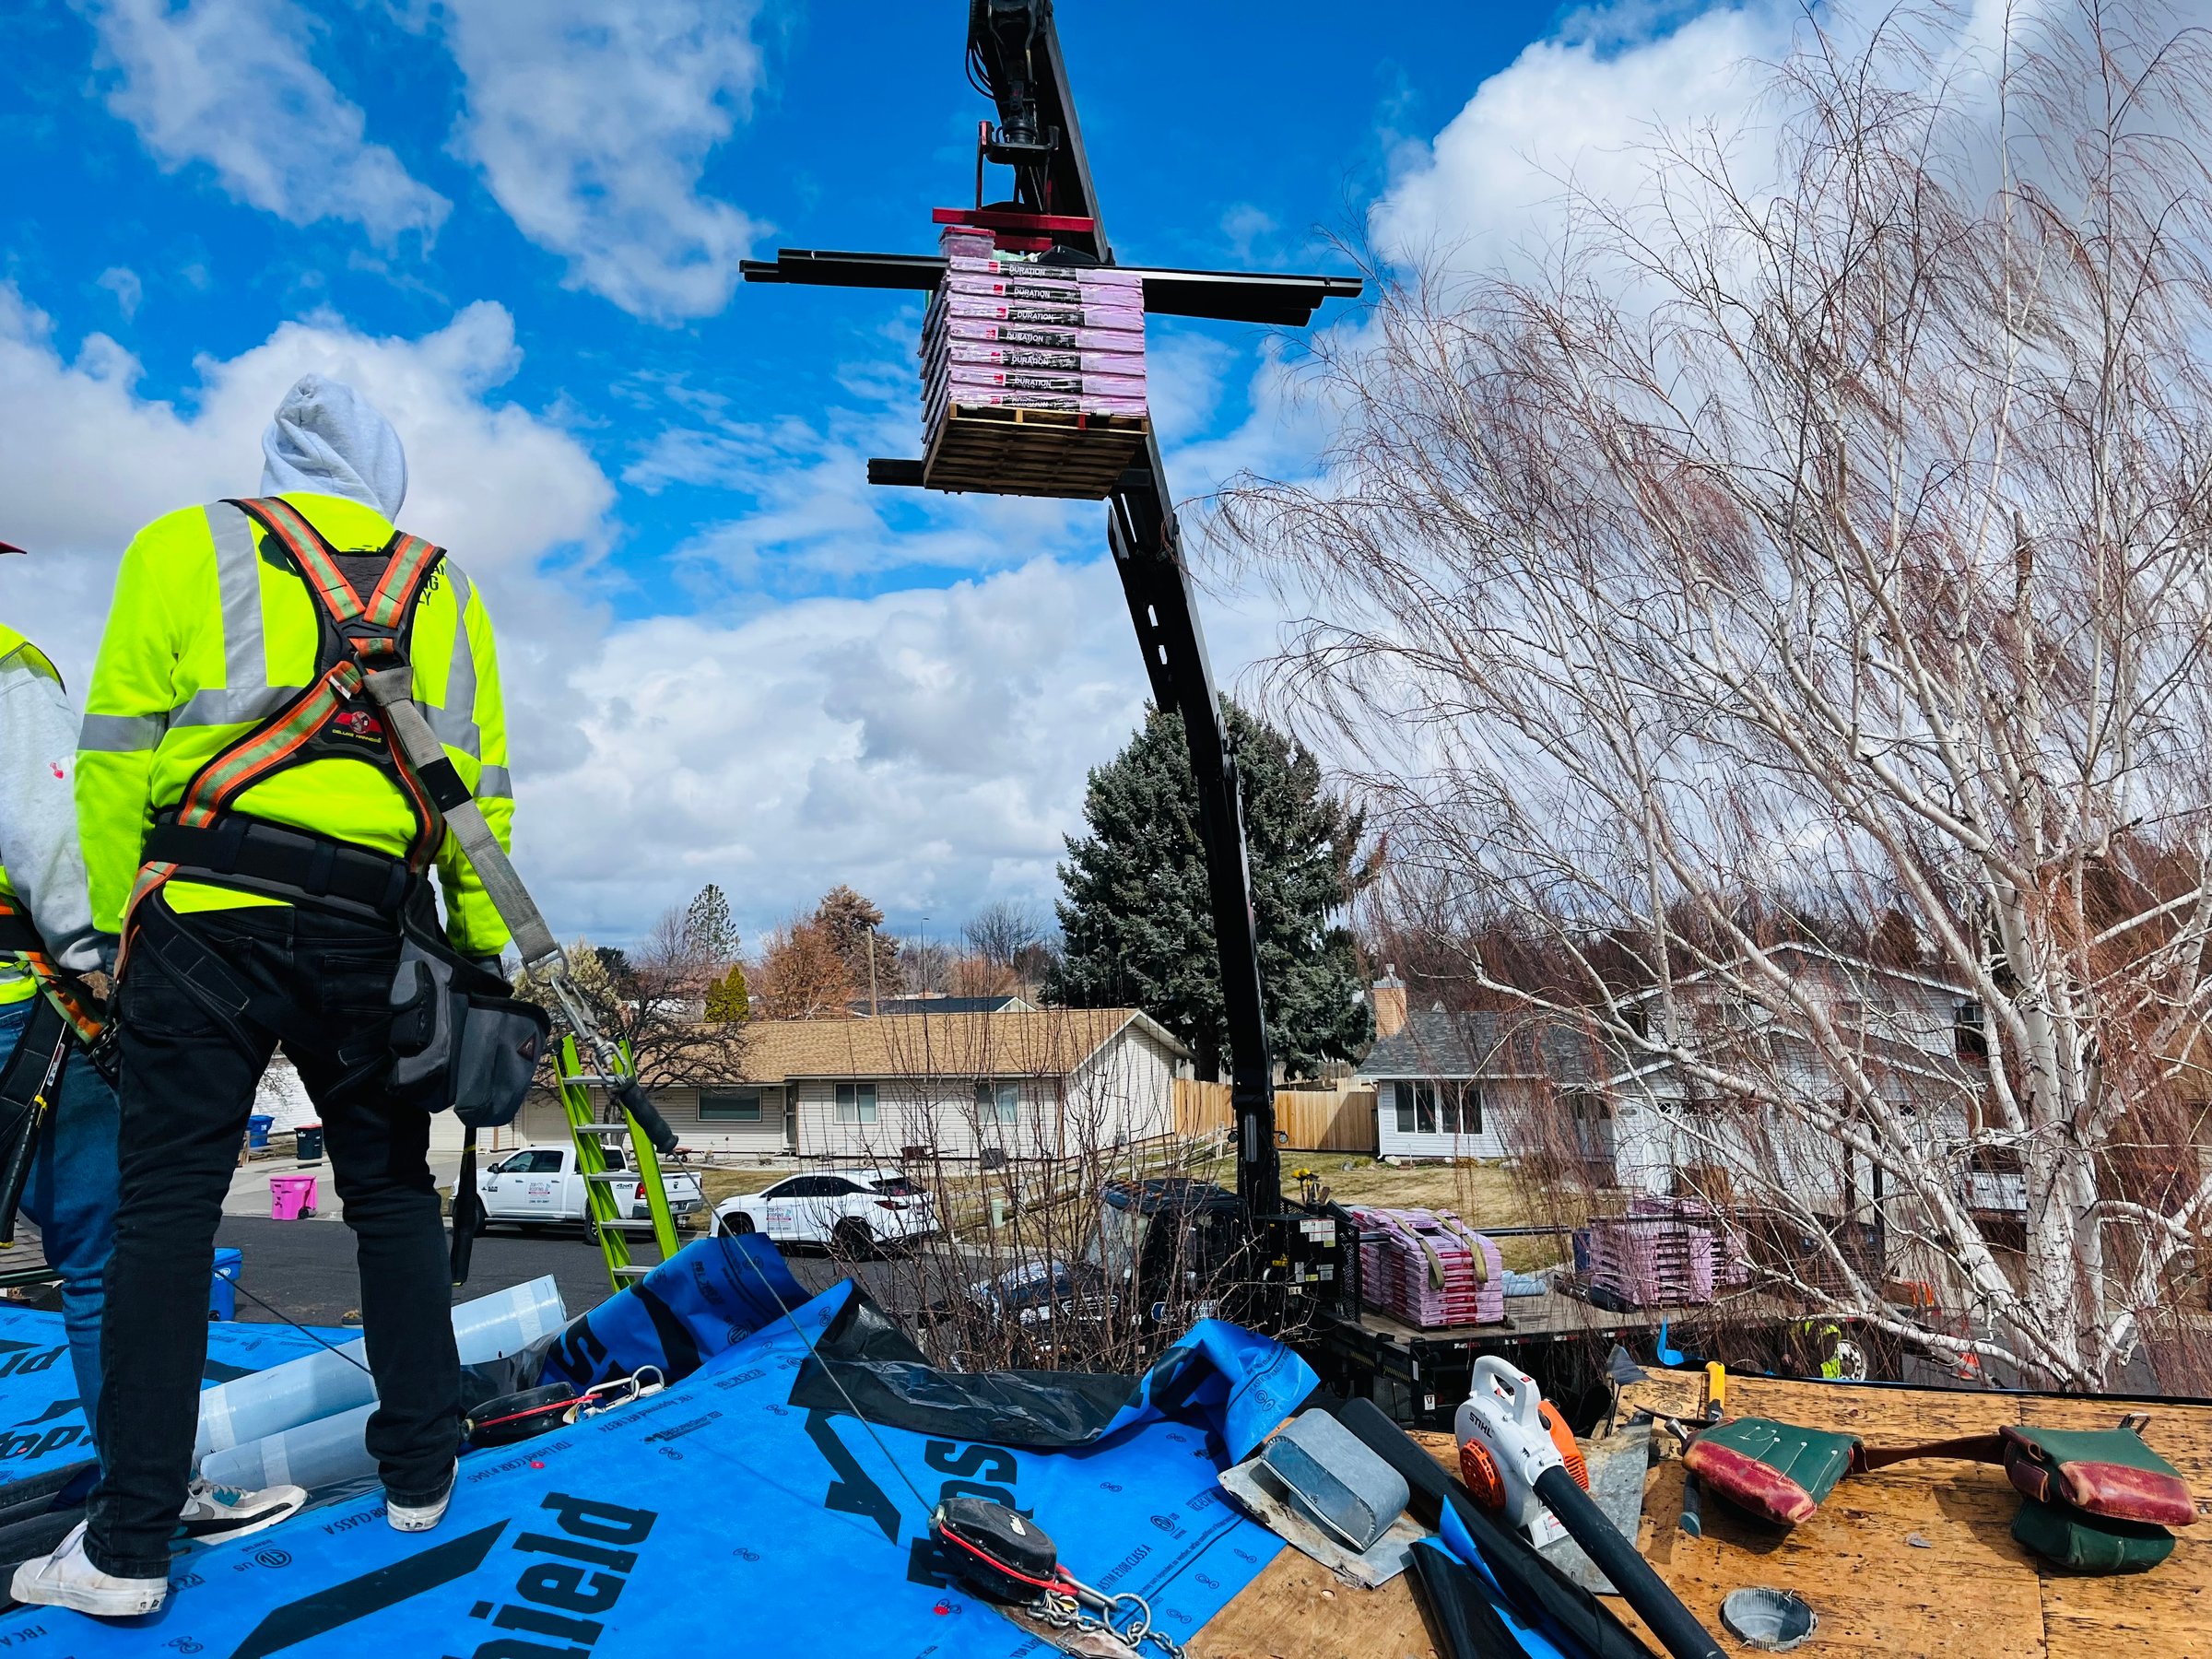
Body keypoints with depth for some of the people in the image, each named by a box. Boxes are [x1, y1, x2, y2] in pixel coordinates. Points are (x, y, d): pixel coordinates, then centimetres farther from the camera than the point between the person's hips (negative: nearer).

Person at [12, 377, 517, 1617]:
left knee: (168, 1207, 4)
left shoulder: (190, 546, 7)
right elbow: (485, 793, 10)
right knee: (393, 1196, 12)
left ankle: (129, 1545, 9)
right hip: (373, 932, 2)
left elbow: (117, 753, 1)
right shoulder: (447, 592, 13)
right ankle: (421, 1472, 21)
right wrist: (484, 954, 14)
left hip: (210, 916, -2)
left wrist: (120, 919, 5)